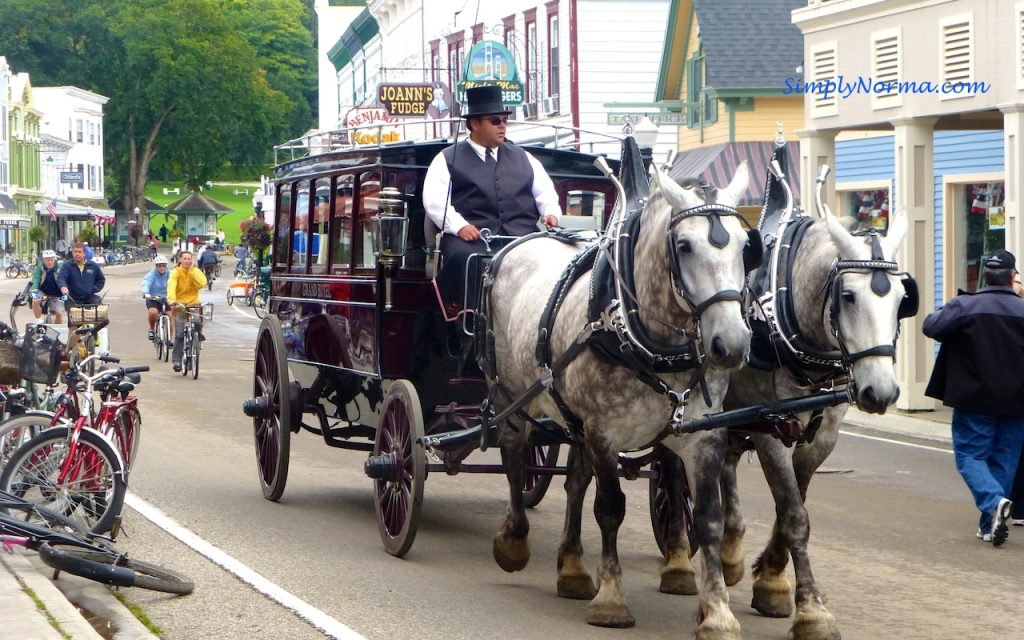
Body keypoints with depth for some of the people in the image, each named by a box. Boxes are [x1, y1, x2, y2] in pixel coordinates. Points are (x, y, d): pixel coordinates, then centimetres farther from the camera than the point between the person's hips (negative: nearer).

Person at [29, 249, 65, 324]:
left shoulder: (59, 268, -17)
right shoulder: (40, 267, -14)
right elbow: (35, 279, -26)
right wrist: (34, 290, -44)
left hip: (55, 295, 0)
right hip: (43, 292, 0)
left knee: (59, 313, -13)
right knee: (35, 301, -30)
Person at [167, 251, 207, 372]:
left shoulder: (195, 271, 4)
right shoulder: (175, 272, -5)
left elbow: (202, 283, -15)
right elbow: (171, 286, -23)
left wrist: (191, 271, -14)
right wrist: (171, 299, -40)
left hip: (193, 303, 2)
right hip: (179, 304, -2)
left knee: (197, 324, -23)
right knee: (179, 333, -9)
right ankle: (176, 360, -4)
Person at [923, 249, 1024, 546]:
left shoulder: (964, 305, -10)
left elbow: (931, 327, -17)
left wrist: (936, 316, 4)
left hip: (975, 399, -3)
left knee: (970, 455, 5)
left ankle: (994, 501, -22)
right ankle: (989, 525, 13)